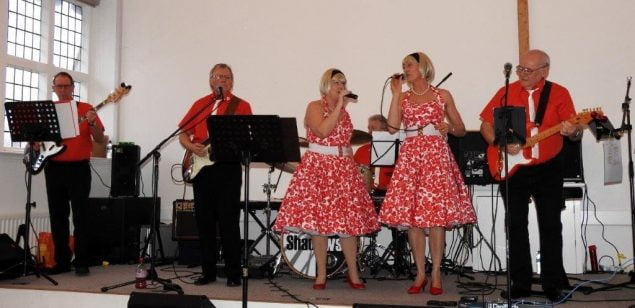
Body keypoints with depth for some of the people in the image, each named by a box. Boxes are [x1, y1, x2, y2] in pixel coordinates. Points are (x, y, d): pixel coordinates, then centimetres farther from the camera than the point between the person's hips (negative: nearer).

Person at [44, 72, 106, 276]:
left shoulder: (86, 109, 2)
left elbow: (100, 139, -2)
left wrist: (92, 123, -20)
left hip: (78, 168, -3)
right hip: (54, 168, 4)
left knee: (80, 215, -4)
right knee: (57, 216, 7)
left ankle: (82, 262, 1)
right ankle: (62, 261, 15)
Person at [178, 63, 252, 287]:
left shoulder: (241, 105, 4)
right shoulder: (199, 104, 15)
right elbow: (183, 134, 14)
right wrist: (191, 147, -5)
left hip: (228, 168, -4)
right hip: (201, 167, 4)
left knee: (228, 222, -5)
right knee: (204, 221, 7)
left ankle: (233, 273, 4)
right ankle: (208, 271, 17)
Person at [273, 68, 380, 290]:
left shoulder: (344, 111, 16)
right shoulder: (315, 107, -2)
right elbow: (323, 131, -20)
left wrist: (353, 166, 12)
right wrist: (339, 105, -15)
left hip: (344, 169, 5)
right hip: (318, 166, -4)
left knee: (348, 221, 0)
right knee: (317, 220, -3)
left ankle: (353, 274, 10)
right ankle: (321, 274, 9)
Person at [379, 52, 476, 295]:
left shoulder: (442, 95, 10)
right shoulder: (403, 98, 14)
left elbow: (461, 129, 12)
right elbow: (392, 127, -2)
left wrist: (448, 127, -9)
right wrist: (396, 94, 1)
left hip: (437, 156, -2)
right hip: (410, 157, 2)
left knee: (436, 213, -7)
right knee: (411, 214, -2)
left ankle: (436, 273, 3)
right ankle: (420, 273, 8)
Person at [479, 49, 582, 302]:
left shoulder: (559, 93, -1)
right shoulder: (506, 92, 2)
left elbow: (576, 133, -2)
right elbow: (485, 125, 4)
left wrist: (573, 132, -26)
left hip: (548, 169, -1)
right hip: (513, 169, 1)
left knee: (551, 226, 1)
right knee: (516, 226, 4)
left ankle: (553, 284, 13)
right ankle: (520, 283, 14)